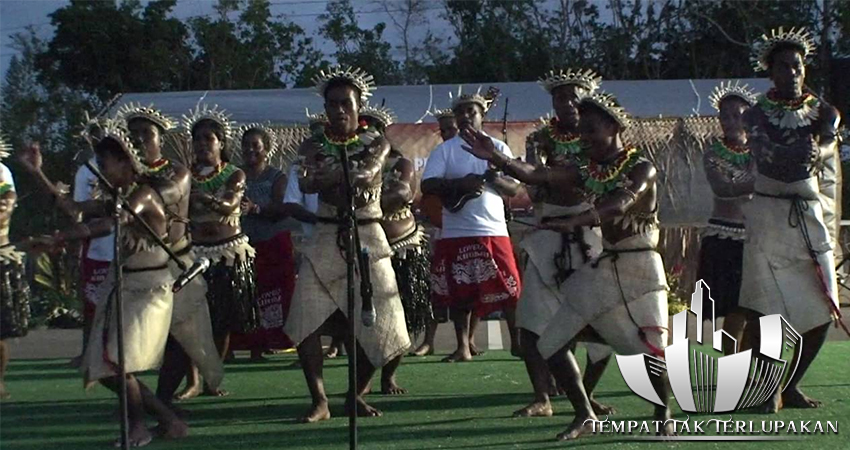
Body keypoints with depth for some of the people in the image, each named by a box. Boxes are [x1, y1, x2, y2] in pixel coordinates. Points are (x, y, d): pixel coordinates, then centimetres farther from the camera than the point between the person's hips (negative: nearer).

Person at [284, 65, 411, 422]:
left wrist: (329, 175, -23)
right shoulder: (314, 146, 8)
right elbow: (306, 183, -12)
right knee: (307, 323, -11)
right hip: (325, 239, 0)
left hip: (367, 238, 0)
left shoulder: (375, 144, 6)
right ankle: (319, 400, -4)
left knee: (374, 323, -3)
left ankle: (357, 395, 17)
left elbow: (369, 172, -17)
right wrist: (353, 181, -24)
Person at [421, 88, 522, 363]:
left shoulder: (498, 148, 9)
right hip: (455, 233, 0)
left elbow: (514, 188, 5)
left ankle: (516, 342, 7)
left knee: (508, 288, -4)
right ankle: (463, 347, 11)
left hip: (494, 230, 0)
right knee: (459, 292, 2)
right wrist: (460, 184, -18)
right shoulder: (445, 150, 6)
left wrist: (491, 177, -15)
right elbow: (427, 185, -5)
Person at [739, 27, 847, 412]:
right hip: (769, 213, -4)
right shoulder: (757, 115, 3)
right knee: (761, 310, -11)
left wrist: (817, 152, -33)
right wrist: (803, 151, -35)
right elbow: (765, 152, -17)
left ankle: (790, 386, 18)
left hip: (810, 214, 4)